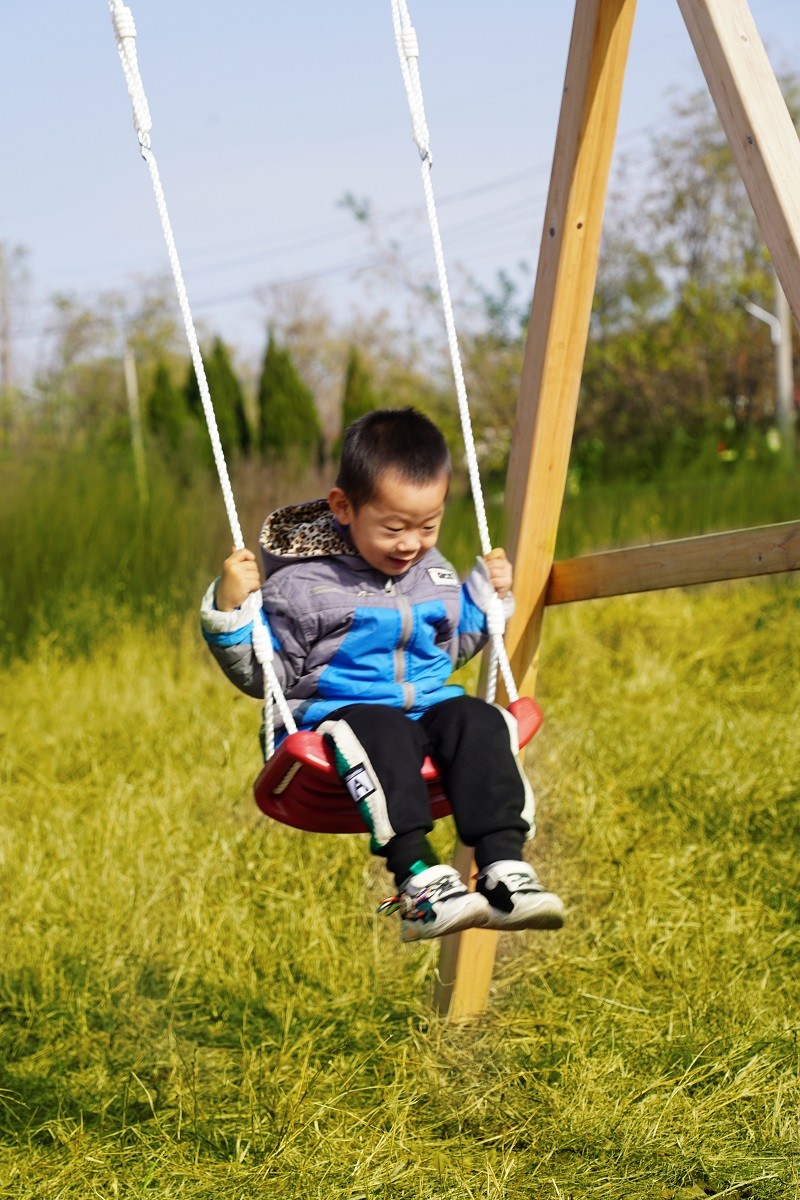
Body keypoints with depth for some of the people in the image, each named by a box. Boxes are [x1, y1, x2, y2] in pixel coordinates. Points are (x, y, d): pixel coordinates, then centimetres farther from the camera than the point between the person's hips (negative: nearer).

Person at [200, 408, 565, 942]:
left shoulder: (435, 576, 15)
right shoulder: (301, 585, -4)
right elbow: (263, 675, -1)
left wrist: (487, 595, 23)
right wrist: (230, 611, -14)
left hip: (426, 709, 5)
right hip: (336, 716, -5)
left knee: (476, 720, -27)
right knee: (380, 731, -39)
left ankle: (504, 868, -38)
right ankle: (418, 878, -52)